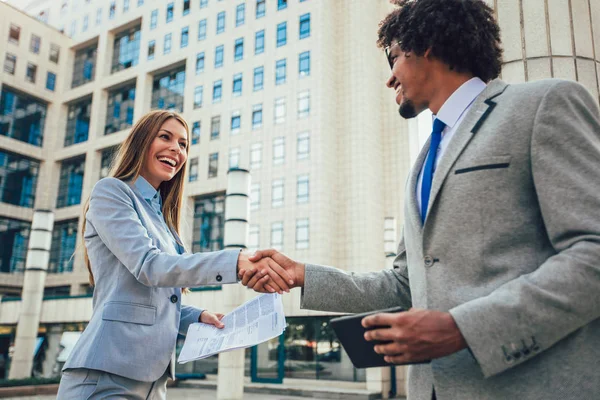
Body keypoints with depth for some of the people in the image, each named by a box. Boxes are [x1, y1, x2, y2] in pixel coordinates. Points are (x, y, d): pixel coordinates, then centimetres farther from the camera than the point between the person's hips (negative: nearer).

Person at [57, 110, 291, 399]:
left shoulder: (160, 216, 19)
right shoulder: (111, 191, -4)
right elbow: (147, 265, -19)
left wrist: (197, 317, 0)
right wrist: (236, 263, -29)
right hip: (108, 375, -8)